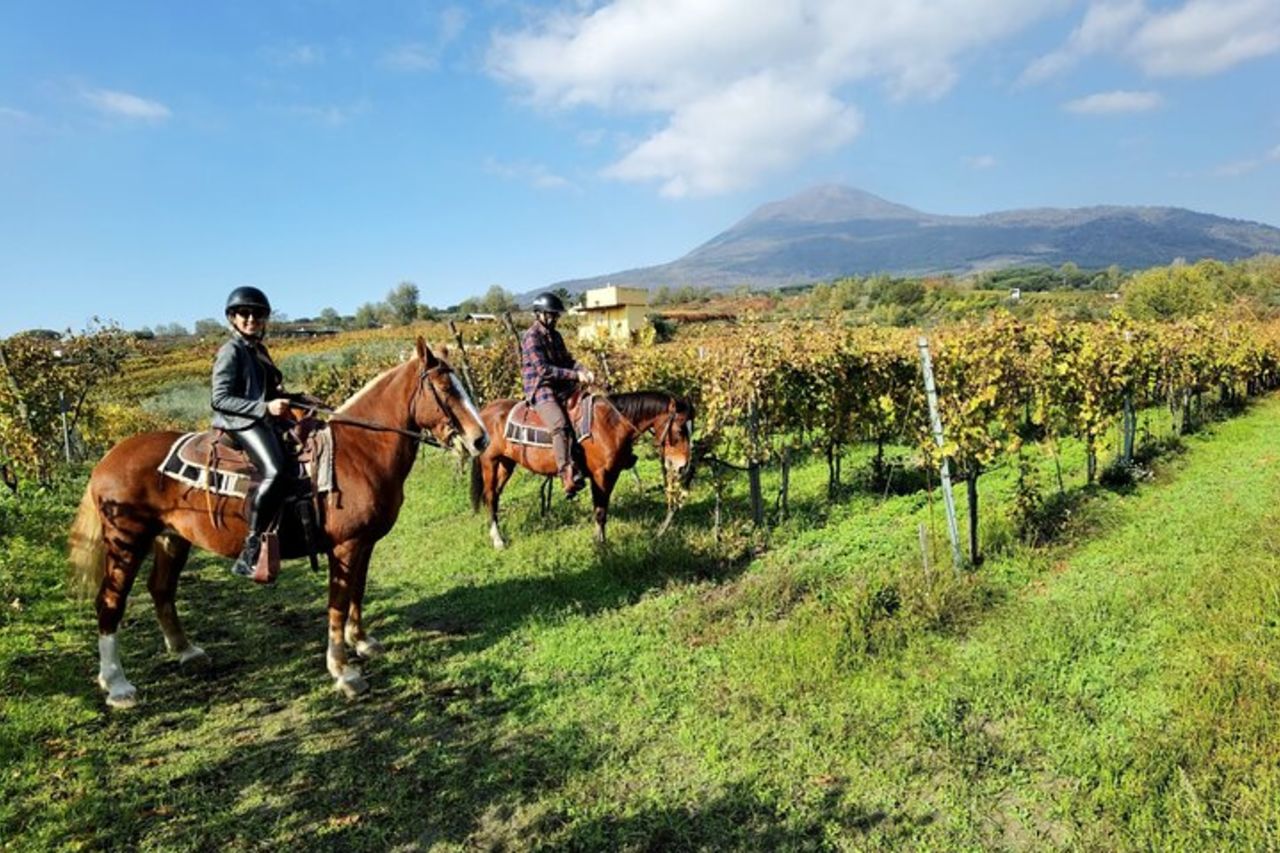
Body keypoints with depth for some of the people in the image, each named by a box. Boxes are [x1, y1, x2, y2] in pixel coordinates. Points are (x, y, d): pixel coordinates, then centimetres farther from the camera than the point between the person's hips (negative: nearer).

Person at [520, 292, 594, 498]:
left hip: (561, 388, 9)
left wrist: (584, 371, -6)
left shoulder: (555, 336, 17)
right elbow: (543, 369, -18)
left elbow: (568, 360, 16)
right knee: (560, 425, -31)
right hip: (540, 390, -9)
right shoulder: (531, 338, -9)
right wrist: (575, 375, -21)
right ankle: (568, 476, -37)